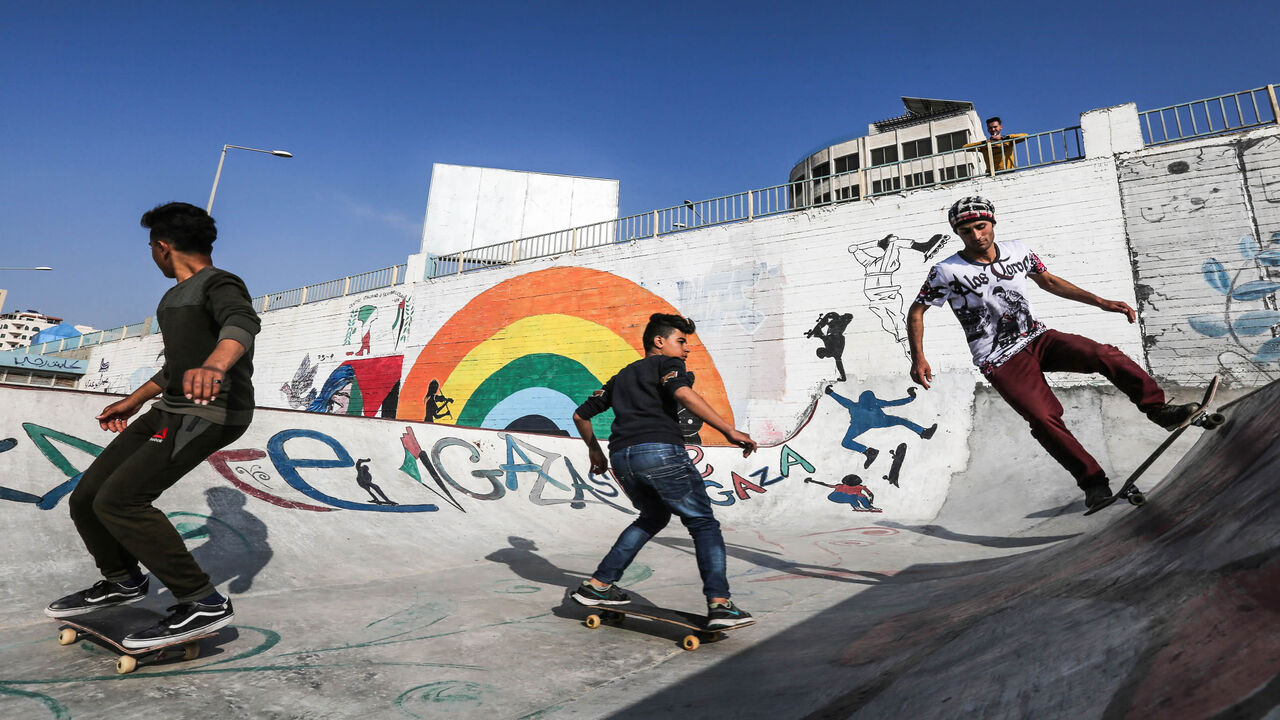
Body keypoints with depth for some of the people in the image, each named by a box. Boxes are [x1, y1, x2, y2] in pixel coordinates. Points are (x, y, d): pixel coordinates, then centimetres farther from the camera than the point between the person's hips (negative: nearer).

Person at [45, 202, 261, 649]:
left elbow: (241, 324, -33)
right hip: (172, 409, 9)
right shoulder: (175, 298, 22)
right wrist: (133, 402, 43)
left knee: (119, 500, -20)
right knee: (86, 500, 9)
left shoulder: (220, 285, -9)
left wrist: (214, 366, -53)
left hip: (213, 412, -9)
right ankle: (123, 581, 34)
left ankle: (204, 603, -13)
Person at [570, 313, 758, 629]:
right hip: (660, 451, -7)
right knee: (703, 524, 5)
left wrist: (594, 450, 41)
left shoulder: (622, 375, 29)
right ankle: (719, 604, -7)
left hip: (621, 458, 7)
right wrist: (729, 431, -17)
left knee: (653, 517, 27)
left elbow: (581, 415, 29)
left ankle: (598, 585, 26)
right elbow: (682, 393, -15)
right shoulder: (666, 364, 9)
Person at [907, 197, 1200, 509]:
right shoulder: (947, 272, -13)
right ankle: (1094, 483, -5)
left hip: (1039, 338, 5)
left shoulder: (1017, 251, 2)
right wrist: (918, 358, -17)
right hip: (1002, 362, -5)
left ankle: (1158, 409, -8)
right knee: (1045, 419, -18)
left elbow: (1049, 281, 18)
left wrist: (1102, 302, 15)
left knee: (1103, 355, -20)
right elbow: (916, 312, -6)